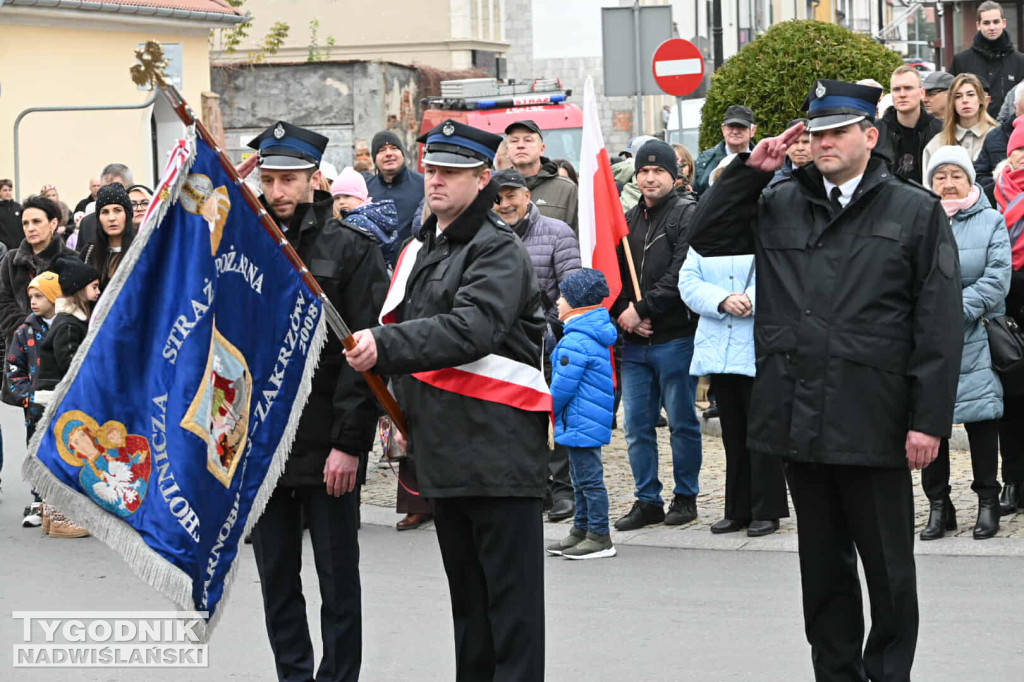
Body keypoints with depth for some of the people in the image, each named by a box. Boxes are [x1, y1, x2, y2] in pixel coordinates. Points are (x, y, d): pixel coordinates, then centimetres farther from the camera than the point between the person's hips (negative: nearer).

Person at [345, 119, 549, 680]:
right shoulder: (419, 250, 18)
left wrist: (384, 345, -32)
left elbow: (471, 329, -25)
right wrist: (402, 413, 19)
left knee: (509, 592, -5)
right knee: (465, 588, 16)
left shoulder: (498, 251, -9)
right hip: (443, 448, 9)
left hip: (499, 446, -9)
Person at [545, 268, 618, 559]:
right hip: (588, 422, 11)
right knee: (582, 479, 18)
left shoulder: (575, 342, -21)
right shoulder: (593, 335, 13)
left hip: (581, 423, -11)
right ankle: (582, 530, 27)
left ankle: (600, 538, -1)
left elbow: (563, 386, -21)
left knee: (589, 479, -5)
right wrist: (554, 412, 23)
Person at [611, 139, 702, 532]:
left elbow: (681, 275, -15)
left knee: (682, 423, 3)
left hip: (675, 338, -6)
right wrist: (622, 312, -5)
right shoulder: (628, 219, 15)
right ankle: (648, 502, 14)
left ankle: (685, 497, 13)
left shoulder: (687, 215, -5)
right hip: (634, 343, 6)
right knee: (637, 426, 7)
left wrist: (642, 309, -15)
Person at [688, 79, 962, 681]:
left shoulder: (917, 212, -1)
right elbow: (708, 238, 14)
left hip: (874, 424, -4)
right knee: (823, 565, 13)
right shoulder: (781, 206, 11)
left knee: (888, 566, 6)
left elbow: (940, 324, -5)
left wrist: (929, 420, -11)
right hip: (801, 421, 4)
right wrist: (750, 171, 3)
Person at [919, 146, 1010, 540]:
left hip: (975, 338, -1)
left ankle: (988, 501, 10)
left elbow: (997, 279, -4)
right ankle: (938, 505, 12)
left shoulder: (991, 222, 5)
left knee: (982, 417, -1)